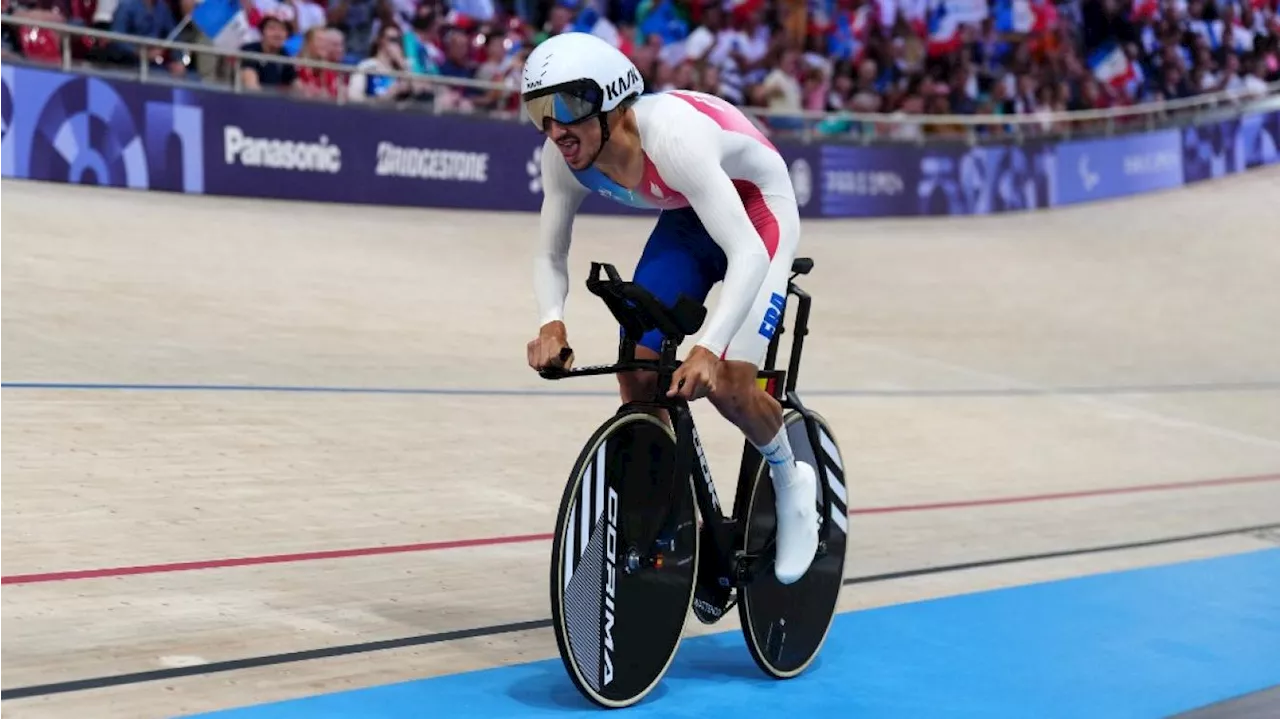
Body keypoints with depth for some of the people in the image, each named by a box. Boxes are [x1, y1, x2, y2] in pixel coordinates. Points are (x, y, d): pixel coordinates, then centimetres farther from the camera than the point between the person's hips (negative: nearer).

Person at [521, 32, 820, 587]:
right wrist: (551, 322, -31)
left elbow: (748, 254, -44)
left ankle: (791, 483, 10)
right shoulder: (565, 155, -20)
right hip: (687, 218, 6)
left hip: (757, 210, -6)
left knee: (726, 382, -21)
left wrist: (708, 348, -56)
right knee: (636, 372, -7)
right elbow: (551, 254, -10)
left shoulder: (672, 137, -40)